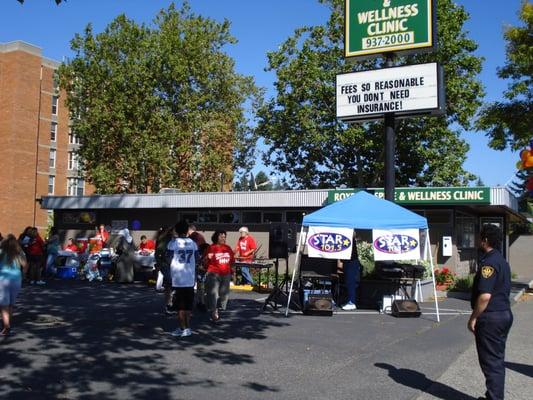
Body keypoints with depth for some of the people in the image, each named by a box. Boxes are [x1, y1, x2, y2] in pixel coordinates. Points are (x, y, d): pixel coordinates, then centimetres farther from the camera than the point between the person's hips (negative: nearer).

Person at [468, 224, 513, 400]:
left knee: (491, 361, -2)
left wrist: (473, 318, -16)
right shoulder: (502, 261, 13)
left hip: (490, 317, -10)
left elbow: (485, 295, -25)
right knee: (498, 359, 17)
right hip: (505, 313, 10)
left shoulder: (489, 262, -19)